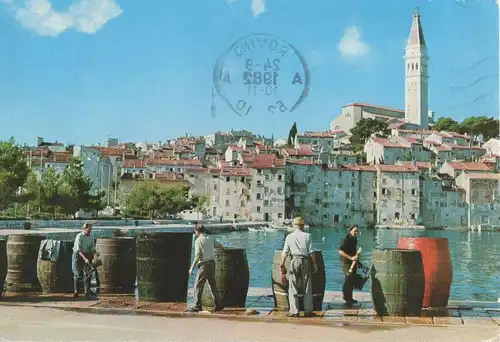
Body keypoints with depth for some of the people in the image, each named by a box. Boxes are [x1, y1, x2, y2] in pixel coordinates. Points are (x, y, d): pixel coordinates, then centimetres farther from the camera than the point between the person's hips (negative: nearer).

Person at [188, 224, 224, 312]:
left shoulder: (198, 240, -10)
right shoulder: (210, 239, 10)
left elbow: (197, 256, -15)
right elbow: (221, 246, 20)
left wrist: (192, 268, -11)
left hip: (204, 264, -7)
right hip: (212, 262, 7)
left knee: (198, 285, -1)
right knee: (213, 284, 15)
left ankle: (197, 306, -2)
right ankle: (218, 305, 17)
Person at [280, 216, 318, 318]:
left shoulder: (289, 237, 3)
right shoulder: (307, 236, -1)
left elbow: (285, 252, 5)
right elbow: (311, 252, -3)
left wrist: (282, 263, 16)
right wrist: (314, 264, 4)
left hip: (294, 261, 0)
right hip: (305, 261, 0)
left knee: (293, 287, 5)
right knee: (307, 287, 8)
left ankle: (294, 311, 2)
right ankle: (308, 311, 12)